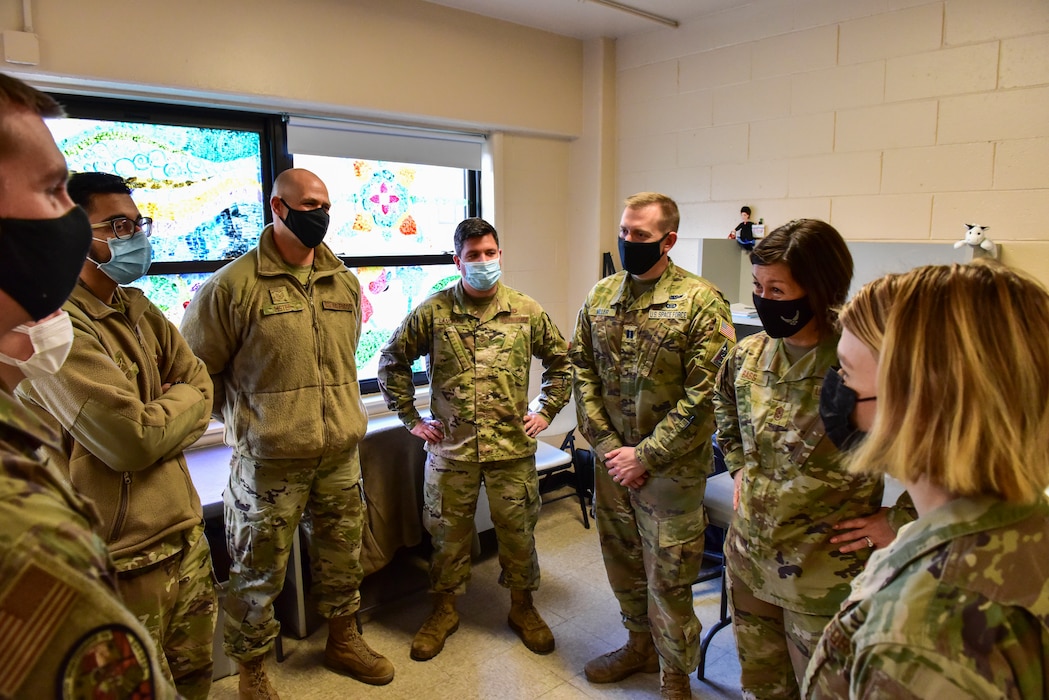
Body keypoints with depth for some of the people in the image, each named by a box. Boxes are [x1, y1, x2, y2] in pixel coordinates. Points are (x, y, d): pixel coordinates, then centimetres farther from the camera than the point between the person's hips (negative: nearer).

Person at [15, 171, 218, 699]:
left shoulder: (138, 309, 7)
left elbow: (202, 388, 6)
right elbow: (131, 439, -25)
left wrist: (157, 418, -12)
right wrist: (181, 403, -6)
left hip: (184, 532, 7)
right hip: (124, 558, -7)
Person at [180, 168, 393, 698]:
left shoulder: (345, 283, 6)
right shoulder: (233, 285, -11)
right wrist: (243, 419, 3)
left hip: (341, 454, 5)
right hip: (268, 461, -5)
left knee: (341, 556, 19)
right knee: (259, 573, 10)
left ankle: (343, 640, 42)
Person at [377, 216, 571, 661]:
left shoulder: (526, 311, 0)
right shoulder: (432, 312, -3)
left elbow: (560, 361, 12)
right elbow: (392, 362, 5)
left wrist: (546, 411, 5)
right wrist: (411, 419, 3)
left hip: (512, 445, 1)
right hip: (450, 446, 0)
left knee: (518, 531, 12)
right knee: (448, 532, 13)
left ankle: (522, 607, 35)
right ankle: (444, 610, 35)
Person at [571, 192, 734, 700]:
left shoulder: (701, 302, -13)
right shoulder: (601, 296, 3)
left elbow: (704, 394, -17)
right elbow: (583, 370, 5)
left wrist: (645, 456, -16)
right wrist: (604, 443, -5)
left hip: (671, 468, -5)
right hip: (611, 461, 5)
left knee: (668, 576, 7)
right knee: (622, 561, 20)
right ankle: (640, 645, 44)